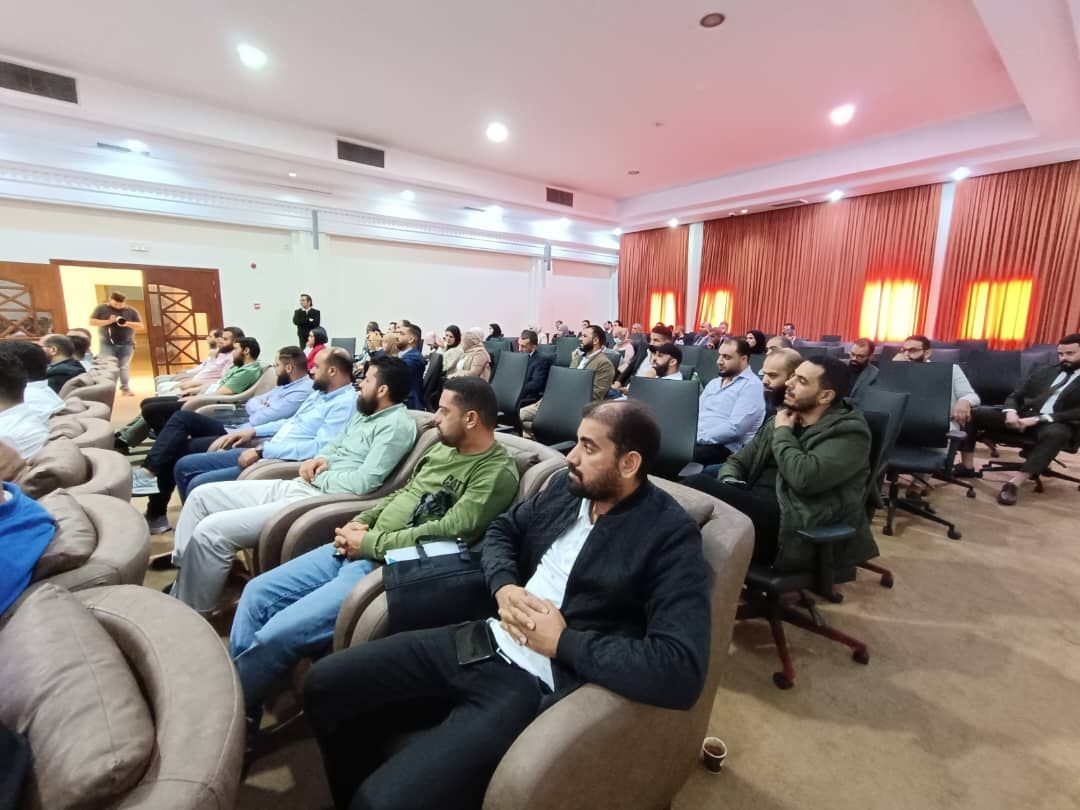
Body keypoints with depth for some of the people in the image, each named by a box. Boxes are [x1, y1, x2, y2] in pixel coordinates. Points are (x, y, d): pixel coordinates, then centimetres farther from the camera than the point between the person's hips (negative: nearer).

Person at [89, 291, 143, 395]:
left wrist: (127, 323, -15)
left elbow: (141, 327, 2)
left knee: (125, 367, 2)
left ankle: (125, 388, 8)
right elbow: (91, 322, 2)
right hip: (107, 344, -1)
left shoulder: (131, 311, 5)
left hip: (126, 344, 1)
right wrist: (108, 321, -13)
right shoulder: (101, 308, 4)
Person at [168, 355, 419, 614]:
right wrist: (318, 459, 0)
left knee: (210, 531, -16)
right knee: (202, 495, 12)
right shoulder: (364, 412, 15)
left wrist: (317, 476, -8)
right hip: (295, 486, 10)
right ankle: (178, 591, 20)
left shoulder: (397, 425, -15)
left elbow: (363, 483, -23)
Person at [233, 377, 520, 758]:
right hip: (360, 548, 9)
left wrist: (368, 544, -15)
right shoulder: (443, 448, 12)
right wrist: (359, 522, 2)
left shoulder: (497, 473, -16)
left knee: (274, 636, -14)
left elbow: (445, 532, -23)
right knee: (257, 594, 9)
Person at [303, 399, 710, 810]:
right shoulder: (568, 487, 6)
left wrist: (564, 642, -17)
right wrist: (504, 587, -3)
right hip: (484, 640, 7)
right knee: (326, 684, 4)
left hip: (536, 684, -6)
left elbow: (683, 671, -22)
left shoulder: (670, 535, -14)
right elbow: (501, 530, 18)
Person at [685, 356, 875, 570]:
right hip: (754, 505, 7)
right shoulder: (782, 418, 18)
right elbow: (737, 461, 19)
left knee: (698, 486, -28)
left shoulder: (849, 433, -3)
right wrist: (730, 485, -4)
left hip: (794, 528, -7)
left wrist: (783, 433, -4)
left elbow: (805, 478, -21)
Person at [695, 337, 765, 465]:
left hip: (724, 448, -7)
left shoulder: (751, 385, -5)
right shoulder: (714, 383, 23)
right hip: (692, 440, 7)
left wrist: (698, 438, -18)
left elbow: (735, 428, -16)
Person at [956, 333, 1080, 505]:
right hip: (1022, 416, 5)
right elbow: (1015, 396, 15)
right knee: (972, 413, -15)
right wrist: (1011, 412, -9)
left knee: (1055, 433, -41)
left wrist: (1037, 419, -21)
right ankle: (967, 466, -15)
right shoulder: (1043, 372, 19)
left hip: (1058, 425, -4)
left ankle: (1015, 483, -41)